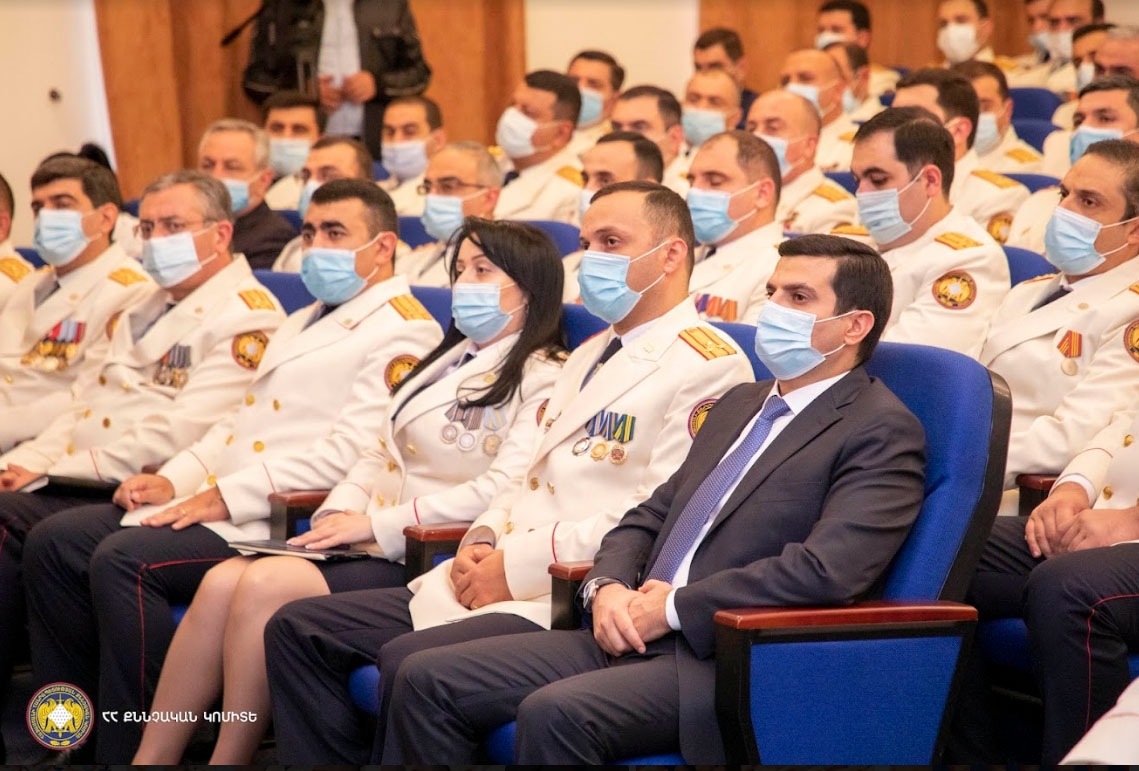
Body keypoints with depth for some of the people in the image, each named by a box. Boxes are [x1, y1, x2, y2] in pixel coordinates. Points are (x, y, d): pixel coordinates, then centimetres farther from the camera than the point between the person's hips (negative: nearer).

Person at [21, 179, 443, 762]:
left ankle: (132, 752, -17)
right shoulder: (305, 321, 25)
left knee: (122, 560, -27)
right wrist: (175, 479, 6)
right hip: (214, 503, 10)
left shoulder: (401, 331, -6)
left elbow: (352, 450, -18)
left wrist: (228, 494, -19)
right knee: (53, 542, -2)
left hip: (280, 520, -10)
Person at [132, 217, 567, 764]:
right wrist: (341, 512, 1)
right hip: (371, 544, 8)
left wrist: (379, 524, -15)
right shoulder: (448, 360, 23)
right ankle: (150, 759, -12)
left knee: (265, 586, -25)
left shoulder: (542, 381, -4)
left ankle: (228, 759, -14)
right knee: (222, 582, -15)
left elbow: (505, 488, -17)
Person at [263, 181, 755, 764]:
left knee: (409, 660, -31)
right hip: (492, 583, 9)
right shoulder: (590, 356, 24)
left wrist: (518, 564, -16)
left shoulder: (708, 367, -7)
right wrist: (483, 540, 4)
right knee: (297, 630, 1)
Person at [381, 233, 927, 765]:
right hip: (631, 638, 8)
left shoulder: (882, 432, -4)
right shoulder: (740, 404, 22)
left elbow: (827, 569, -19)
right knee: (427, 680, -6)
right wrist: (606, 587, 0)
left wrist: (675, 608, -14)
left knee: (555, 713, -33)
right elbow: (648, 518, 22)